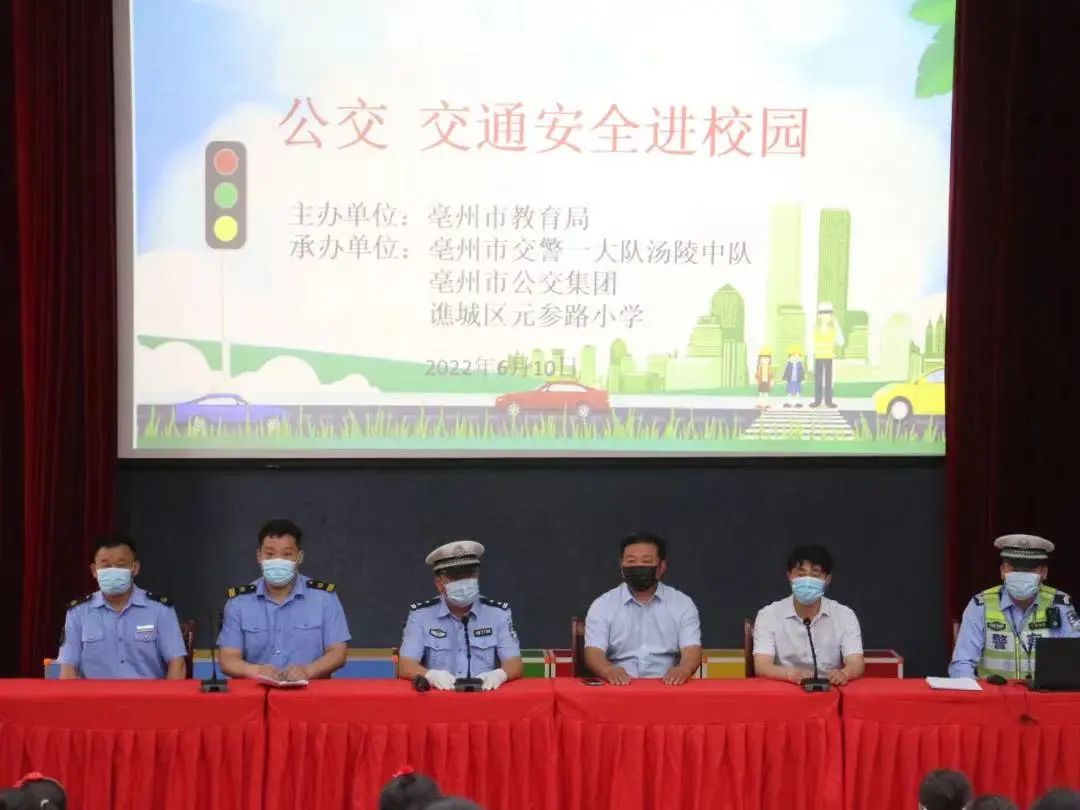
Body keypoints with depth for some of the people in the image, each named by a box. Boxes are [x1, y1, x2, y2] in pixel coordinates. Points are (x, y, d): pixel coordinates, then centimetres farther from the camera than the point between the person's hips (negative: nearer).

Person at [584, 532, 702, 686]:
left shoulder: (683, 604, 12)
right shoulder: (602, 605, 10)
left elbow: (692, 650, 1)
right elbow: (593, 653, -2)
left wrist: (683, 670, -24)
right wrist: (609, 671, -26)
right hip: (618, 687, 0)